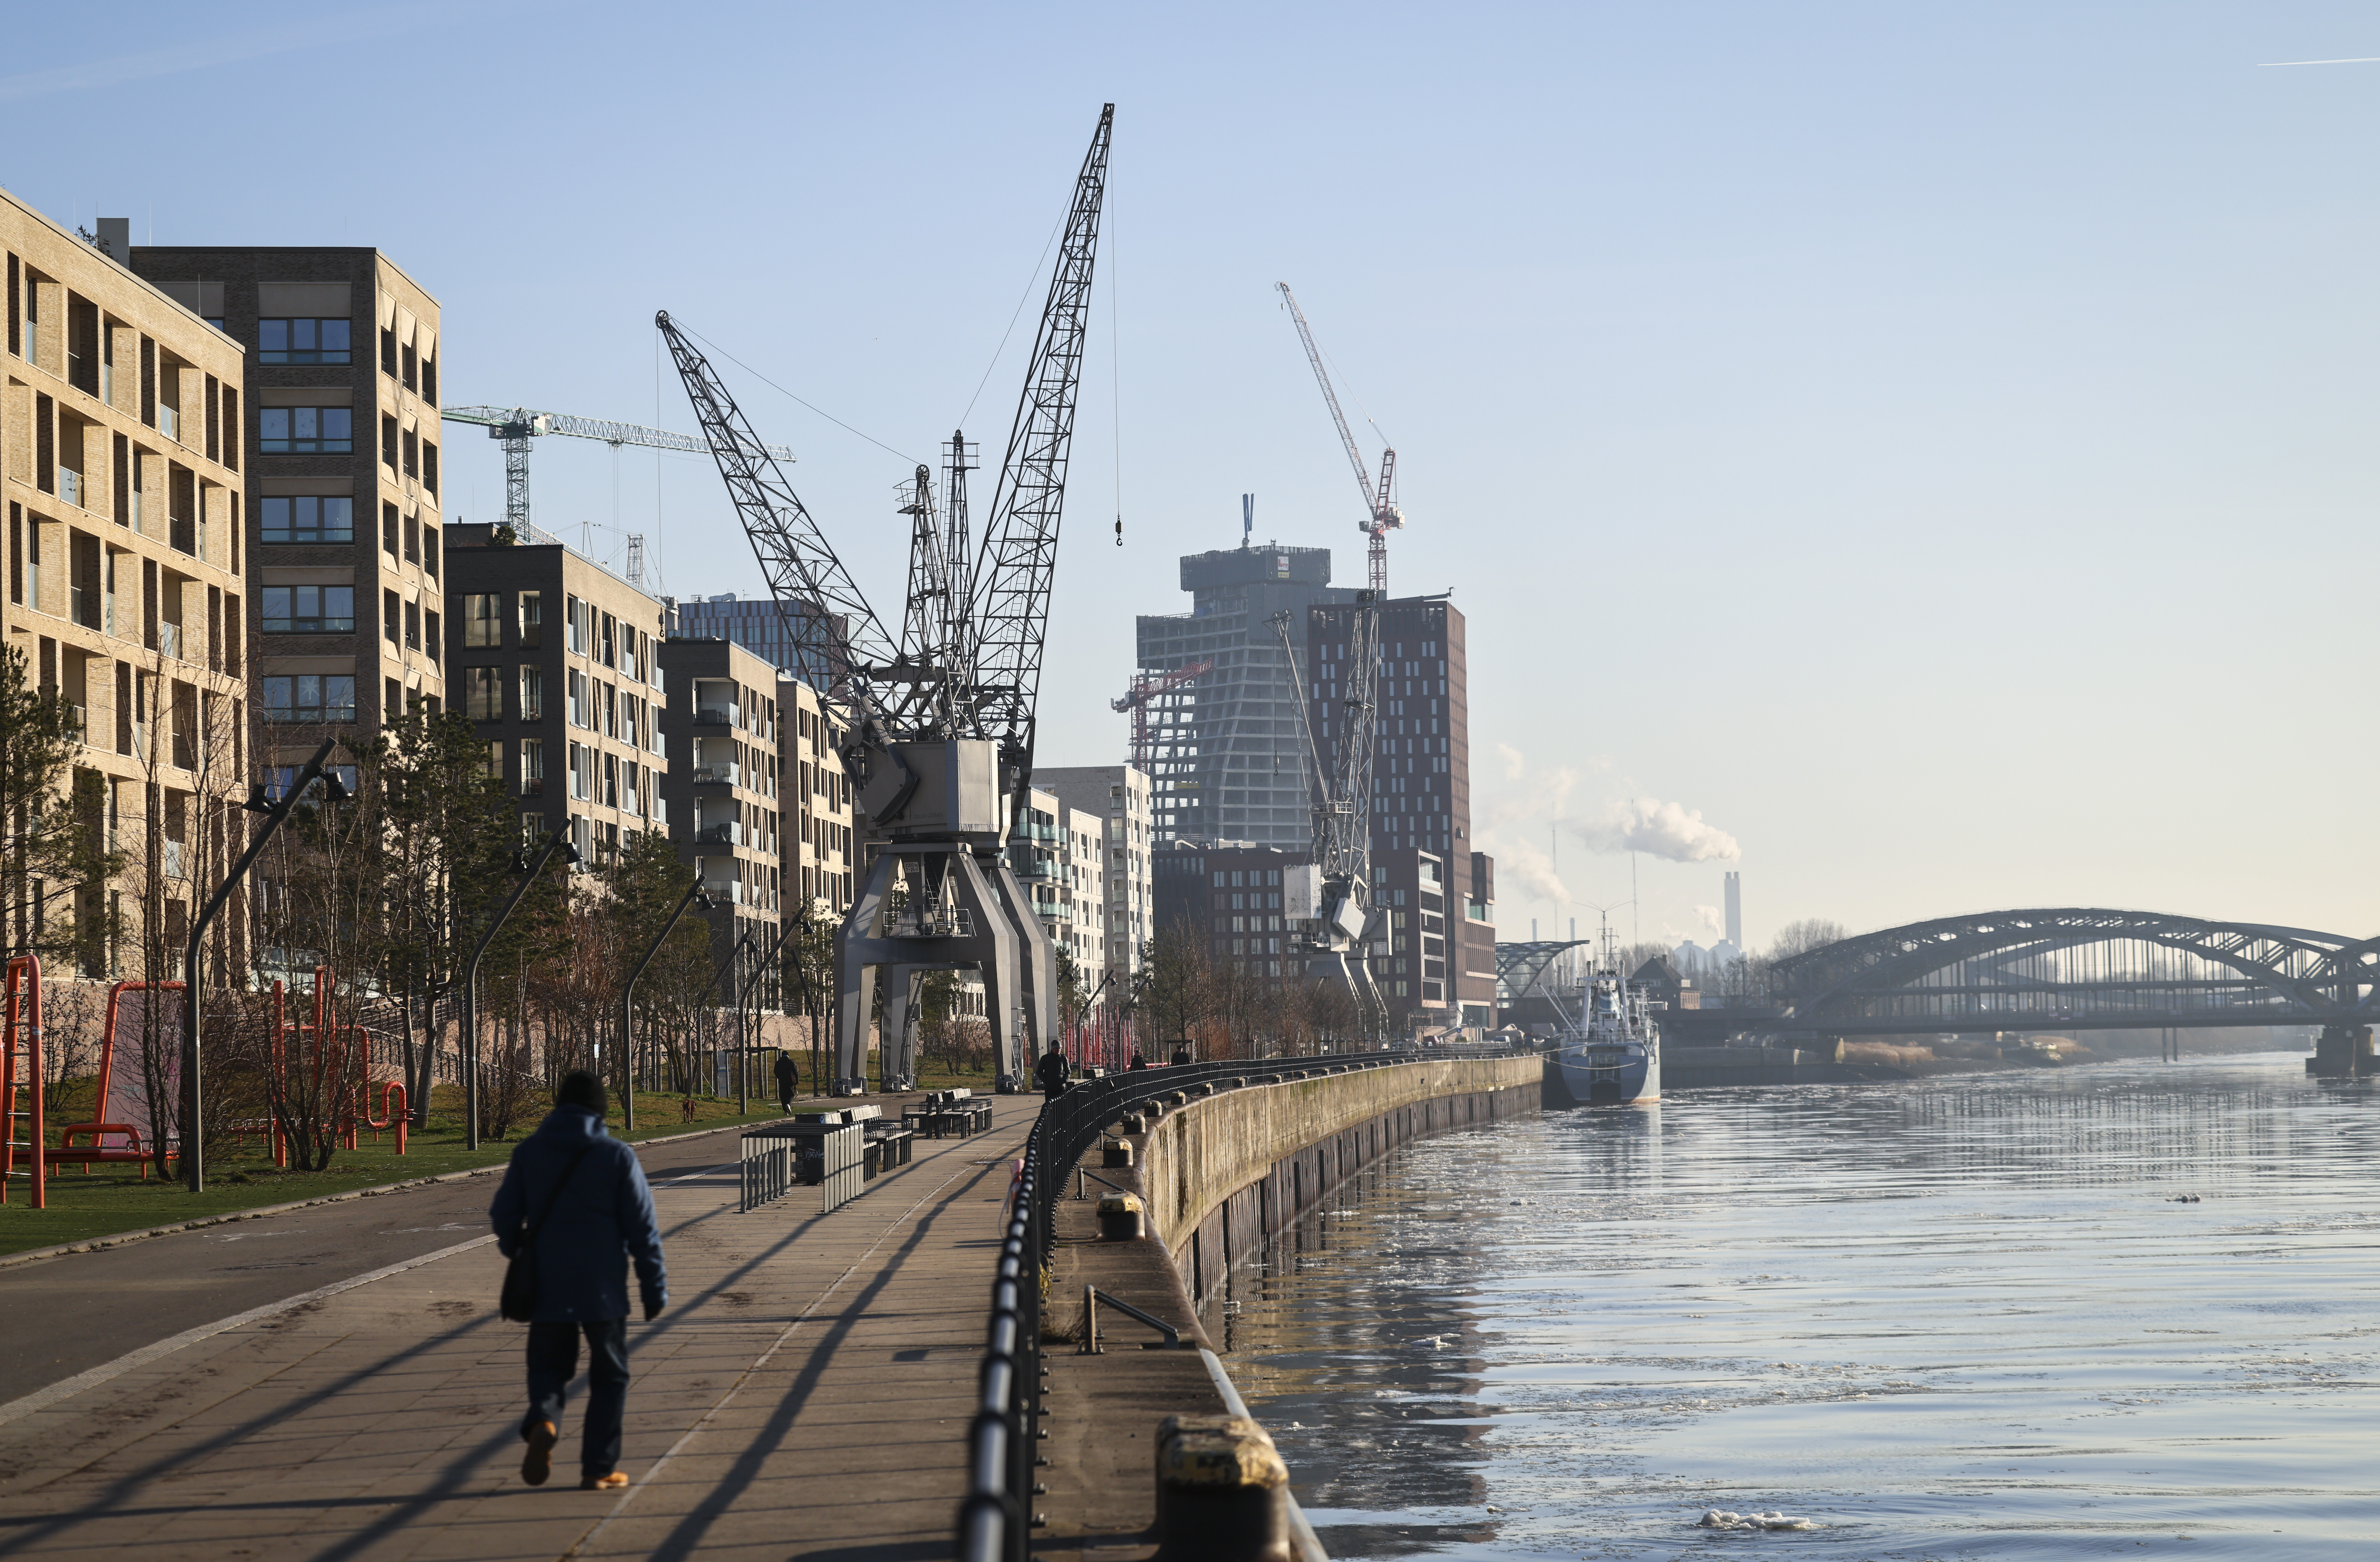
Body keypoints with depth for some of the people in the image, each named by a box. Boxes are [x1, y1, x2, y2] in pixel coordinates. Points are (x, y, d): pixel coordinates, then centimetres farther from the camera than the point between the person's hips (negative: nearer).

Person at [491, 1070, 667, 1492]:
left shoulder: (528, 1153, 1)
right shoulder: (617, 1156, -5)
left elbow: (504, 1216, 7)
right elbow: (643, 1228, -6)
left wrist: (515, 1253, 29)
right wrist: (655, 1289, 1)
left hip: (546, 1288, 2)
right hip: (603, 1290, -2)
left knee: (548, 1367, 14)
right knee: (609, 1378, 11)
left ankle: (543, 1421, -18)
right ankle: (599, 1469, 8)